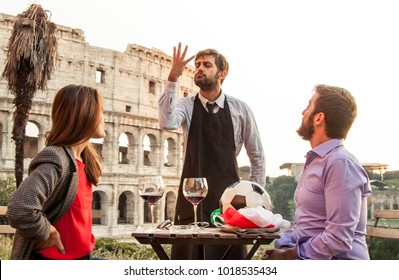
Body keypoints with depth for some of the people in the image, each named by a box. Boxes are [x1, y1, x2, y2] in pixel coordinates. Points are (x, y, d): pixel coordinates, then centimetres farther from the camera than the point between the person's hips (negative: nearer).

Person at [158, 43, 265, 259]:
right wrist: (172, 79, -25)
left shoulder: (240, 110, 3)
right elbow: (167, 123, -22)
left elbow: (257, 156, 10)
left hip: (228, 196, 0)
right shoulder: (186, 106, 2)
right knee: (187, 259, 3)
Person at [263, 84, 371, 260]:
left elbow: (339, 239, -23)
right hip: (308, 258, 9)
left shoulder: (341, 163, -17)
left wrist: (288, 255, -13)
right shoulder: (316, 161, 15)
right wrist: (283, 247, 1)